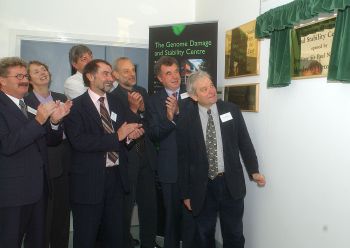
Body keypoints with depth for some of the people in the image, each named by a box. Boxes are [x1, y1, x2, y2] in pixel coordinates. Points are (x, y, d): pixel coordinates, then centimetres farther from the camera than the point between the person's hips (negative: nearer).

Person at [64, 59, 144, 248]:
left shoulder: (116, 103, 11)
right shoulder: (76, 106, -8)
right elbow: (79, 141, -22)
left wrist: (129, 136, -10)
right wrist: (117, 136, -21)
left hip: (116, 176, 6)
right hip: (89, 180, -5)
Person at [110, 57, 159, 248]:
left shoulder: (143, 92, 7)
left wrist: (142, 108, -13)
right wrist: (132, 108, -25)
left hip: (146, 156, 5)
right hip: (126, 158, -5)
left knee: (149, 204, 14)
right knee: (126, 205, 9)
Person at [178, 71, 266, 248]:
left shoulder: (231, 110, -1)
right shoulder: (187, 120, -5)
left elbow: (244, 143, 5)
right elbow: (183, 158, -2)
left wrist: (254, 171, -4)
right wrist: (186, 193, 0)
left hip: (231, 183, 1)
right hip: (202, 187, 0)